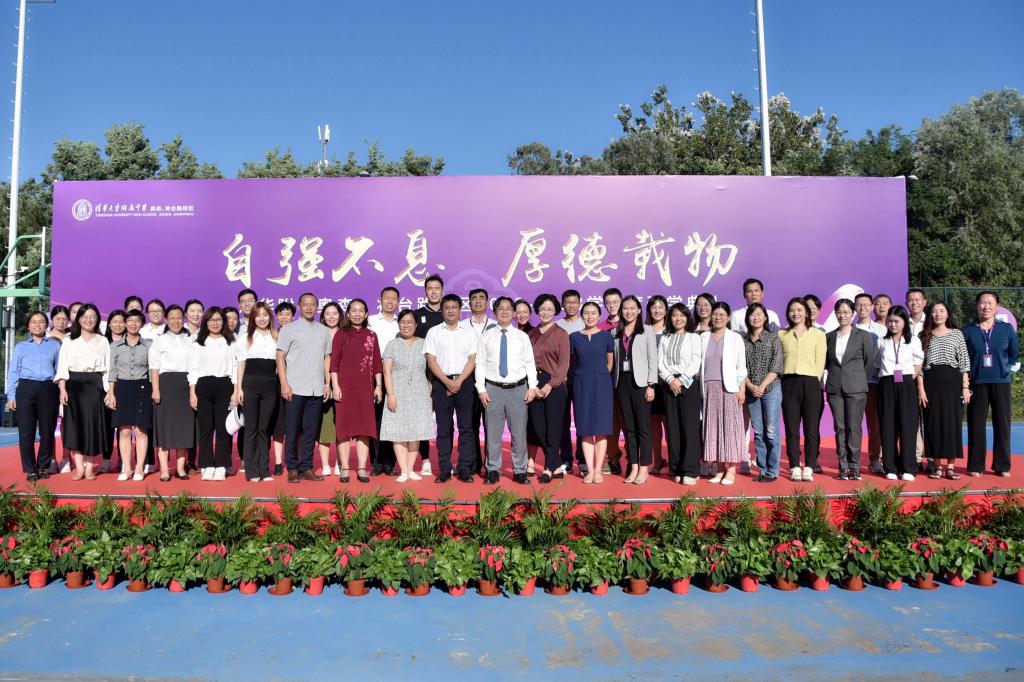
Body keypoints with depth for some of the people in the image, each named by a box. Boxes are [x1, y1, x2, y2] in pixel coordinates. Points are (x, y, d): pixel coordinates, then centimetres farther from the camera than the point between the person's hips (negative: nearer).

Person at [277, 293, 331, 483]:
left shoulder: (323, 331, 14)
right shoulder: (289, 329, 3)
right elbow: (280, 357, -2)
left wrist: (327, 384, 9)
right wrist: (284, 384, -10)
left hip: (316, 389, 3)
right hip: (295, 388, -3)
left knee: (311, 431, 6)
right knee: (292, 430, 1)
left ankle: (306, 468, 13)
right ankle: (293, 469, 9)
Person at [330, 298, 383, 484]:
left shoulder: (371, 336, 11)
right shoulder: (341, 334, 4)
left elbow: (377, 363, 10)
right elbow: (333, 362, 0)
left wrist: (378, 386, 4)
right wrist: (335, 386, -8)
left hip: (365, 387, 2)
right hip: (345, 385, -2)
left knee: (365, 427, 1)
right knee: (344, 426, 0)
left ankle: (362, 468, 5)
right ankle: (344, 469, 5)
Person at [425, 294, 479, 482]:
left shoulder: (470, 332, 9)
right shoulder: (433, 332, 9)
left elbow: (472, 360, 1)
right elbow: (431, 360, 1)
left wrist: (459, 381, -10)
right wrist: (446, 381, -10)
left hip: (464, 382, 0)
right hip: (441, 382, 0)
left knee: (466, 426, -1)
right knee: (443, 428, 2)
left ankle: (465, 468, 3)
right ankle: (444, 469, 7)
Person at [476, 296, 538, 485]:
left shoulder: (522, 337, 7)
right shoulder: (486, 336, 6)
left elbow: (530, 363, 5)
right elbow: (480, 364, 4)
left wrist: (532, 387, -3)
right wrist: (481, 389, -3)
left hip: (518, 389, 0)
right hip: (493, 389, 0)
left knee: (519, 432, 4)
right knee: (493, 432, 4)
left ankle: (519, 471, 16)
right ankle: (493, 470, 16)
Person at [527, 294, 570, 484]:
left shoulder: (561, 334, 1)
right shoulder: (531, 334, 12)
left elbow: (564, 363, -4)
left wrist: (551, 384, -14)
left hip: (554, 385, -4)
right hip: (534, 385, 4)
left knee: (552, 428, -1)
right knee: (538, 427, 3)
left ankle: (549, 468, 8)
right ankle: (558, 465, 15)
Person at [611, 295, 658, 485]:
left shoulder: (646, 331, 2)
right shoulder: (616, 333, 12)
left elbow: (652, 359, -2)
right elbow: (613, 360, 11)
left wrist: (651, 385, -8)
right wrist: (614, 384, 3)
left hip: (640, 382, -3)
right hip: (622, 382, 4)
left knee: (643, 426, -2)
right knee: (629, 426, 7)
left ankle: (644, 468, 5)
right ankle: (633, 467, 13)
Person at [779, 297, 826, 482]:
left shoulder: (817, 334, 8)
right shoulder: (781, 335, 13)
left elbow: (820, 363, 4)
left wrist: (814, 382, -3)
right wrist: (784, 379, 0)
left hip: (810, 382, -1)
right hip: (788, 383, 1)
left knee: (811, 429, -1)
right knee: (791, 428, 2)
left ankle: (809, 468, 5)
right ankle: (794, 468, 8)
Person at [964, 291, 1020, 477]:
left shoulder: (1007, 329, 4)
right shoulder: (968, 331, 2)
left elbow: (1014, 354, 15)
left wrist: (1010, 368, 4)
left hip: (1001, 382, 1)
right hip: (977, 383, -1)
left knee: (1002, 424, 4)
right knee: (976, 425, 2)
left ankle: (1002, 466, 15)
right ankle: (976, 466, 10)